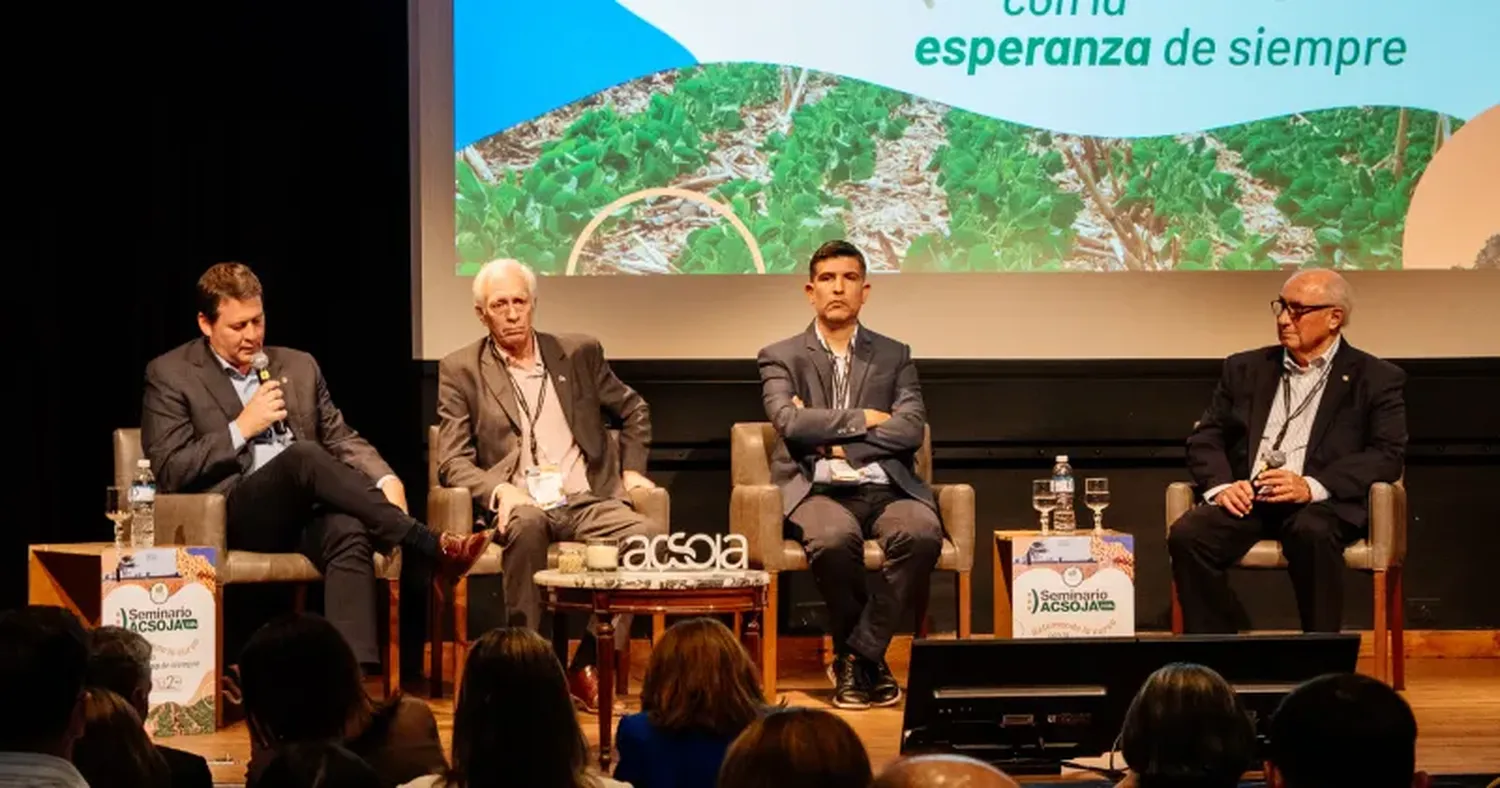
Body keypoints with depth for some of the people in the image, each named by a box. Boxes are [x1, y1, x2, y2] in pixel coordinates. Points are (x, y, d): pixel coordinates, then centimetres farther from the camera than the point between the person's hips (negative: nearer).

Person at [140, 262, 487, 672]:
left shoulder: (299, 366, 20)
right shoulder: (171, 375, 6)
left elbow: (341, 439, 18)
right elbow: (168, 472, -2)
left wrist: (384, 480, -2)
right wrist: (241, 428, -8)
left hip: (306, 508, 4)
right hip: (232, 513, -4)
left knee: (347, 531, -34)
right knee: (304, 454, -34)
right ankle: (432, 548, -33)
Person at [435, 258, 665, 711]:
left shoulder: (578, 354, 15)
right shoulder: (461, 371, 8)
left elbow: (634, 412, 29)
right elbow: (452, 461, 1)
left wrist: (631, 468, 13)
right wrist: (499, 490, -18)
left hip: (586, 502, 3)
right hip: (519, 505, -2)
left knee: (650, 534, -29)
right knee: (526, 523, -40)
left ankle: (590, 664, -19)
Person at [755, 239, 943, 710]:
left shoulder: (894, 356, 17)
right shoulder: (781, 358, 12)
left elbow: (911, 429, 1)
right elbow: (789, 422, -7)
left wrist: (833, 438, -5)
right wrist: (864, 419, -3)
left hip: (885, 488, 2)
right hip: (817, 490, -2)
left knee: (923, 532, -34)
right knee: (835, 539, -38)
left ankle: (858, 654, -18)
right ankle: (867, 660, -13)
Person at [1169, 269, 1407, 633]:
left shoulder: (1376, 379, 9)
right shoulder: (1246, 369, 20)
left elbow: (1387, 454, -3)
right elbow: (1205, 437, 16)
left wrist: (1312, 487, -17)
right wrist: (1220, 485, -8)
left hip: (1318, 505, -3)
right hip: (1246, 499, 3)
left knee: (1312, 532, -38)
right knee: (1187, 534, -27)